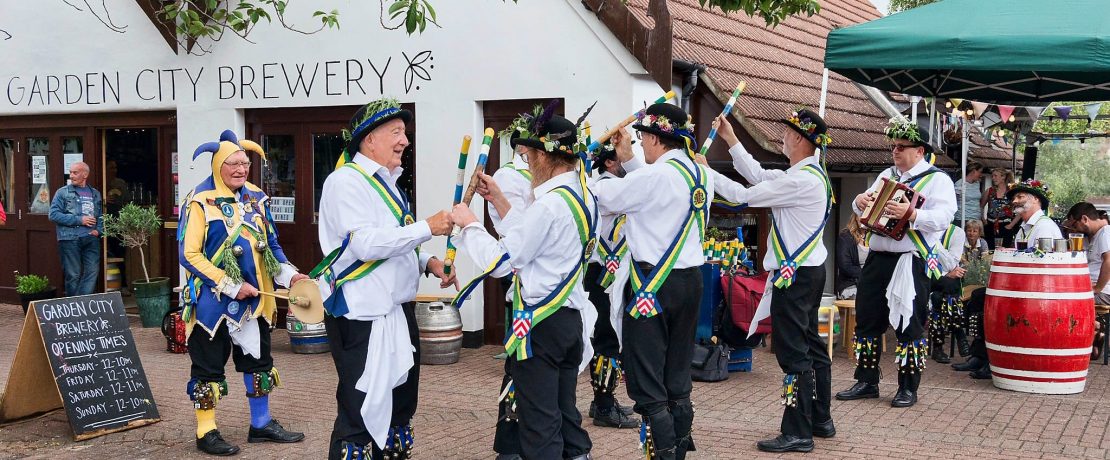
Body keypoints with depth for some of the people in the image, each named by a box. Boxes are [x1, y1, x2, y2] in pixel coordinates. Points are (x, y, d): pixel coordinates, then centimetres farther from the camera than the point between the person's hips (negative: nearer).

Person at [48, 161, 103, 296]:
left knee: (92, 272, -5)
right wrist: (79, 220, -10)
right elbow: (54, 215, -5)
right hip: (70, 239, -3)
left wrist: (99, 230, 3)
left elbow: (101, 216, 23)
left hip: (91, 239, 3)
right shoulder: (63, 192, 4)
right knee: (73, 275, -1)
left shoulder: (95, 194, 17)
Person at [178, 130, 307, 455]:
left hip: (254, 298, 7)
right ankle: (206, 433, 12)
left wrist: (288, 275, -1)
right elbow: (189, 255, -17)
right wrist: (231, 287, -20)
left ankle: (262, 423, 27)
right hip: (213, 301, -7)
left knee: (259, 359, 15)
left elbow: (270, 245, 15)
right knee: (209, 366, 2)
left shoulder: (256, 198, 6)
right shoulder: (200, 202, -14)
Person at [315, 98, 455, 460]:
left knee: (400, 405, 18)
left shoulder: (386, 183, 16)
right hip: (362, 316, -10)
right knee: (362, 414, -6)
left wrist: (427, 262, 7)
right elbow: (367, 244, -25)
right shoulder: (347, 180, -13)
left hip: (398, 311, 10)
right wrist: (428, 227, -20)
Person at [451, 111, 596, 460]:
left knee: (539, 422, 1)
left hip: (540, 325, -9)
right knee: (564, 411, 18)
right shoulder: (584, 196, 7)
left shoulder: (550, 203, -21)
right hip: (571, 318, 9)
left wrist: (469, 224, -4)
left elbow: (500, 261, -17)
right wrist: (498, 200, 14)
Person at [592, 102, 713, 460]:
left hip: (653, 285, -8)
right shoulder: (701, 174, 7)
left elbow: (605, 198, -9)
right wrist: (628, 160, 24)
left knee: (647, 381, -1)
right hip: (690, 280, 8)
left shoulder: (656, 175, -18)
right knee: (678, 379, 16)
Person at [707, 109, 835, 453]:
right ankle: (820, 420, 27)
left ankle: (797, 434, -1)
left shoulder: (802, 180, -19)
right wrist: (730, 139, 18)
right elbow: (757, 175, 17)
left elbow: (744, 195, -18)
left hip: (795, 274, -11)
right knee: (811, 345, 17)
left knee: (793, 352, -6)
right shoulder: (806, 174, 12)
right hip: (808, 270, 11)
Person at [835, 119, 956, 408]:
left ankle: (908, 389, 11)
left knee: (909, 325, 0)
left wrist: (911, 213, -33)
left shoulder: (937, 179, -3)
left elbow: (943, 218, -18)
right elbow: (864, 210, 20)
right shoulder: (887, 176, 17)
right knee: (866, 319, 9)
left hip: (911, 262, -6)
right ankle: (866, 382, 19)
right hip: (878, 259, 7)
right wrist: (860, 202, -3)